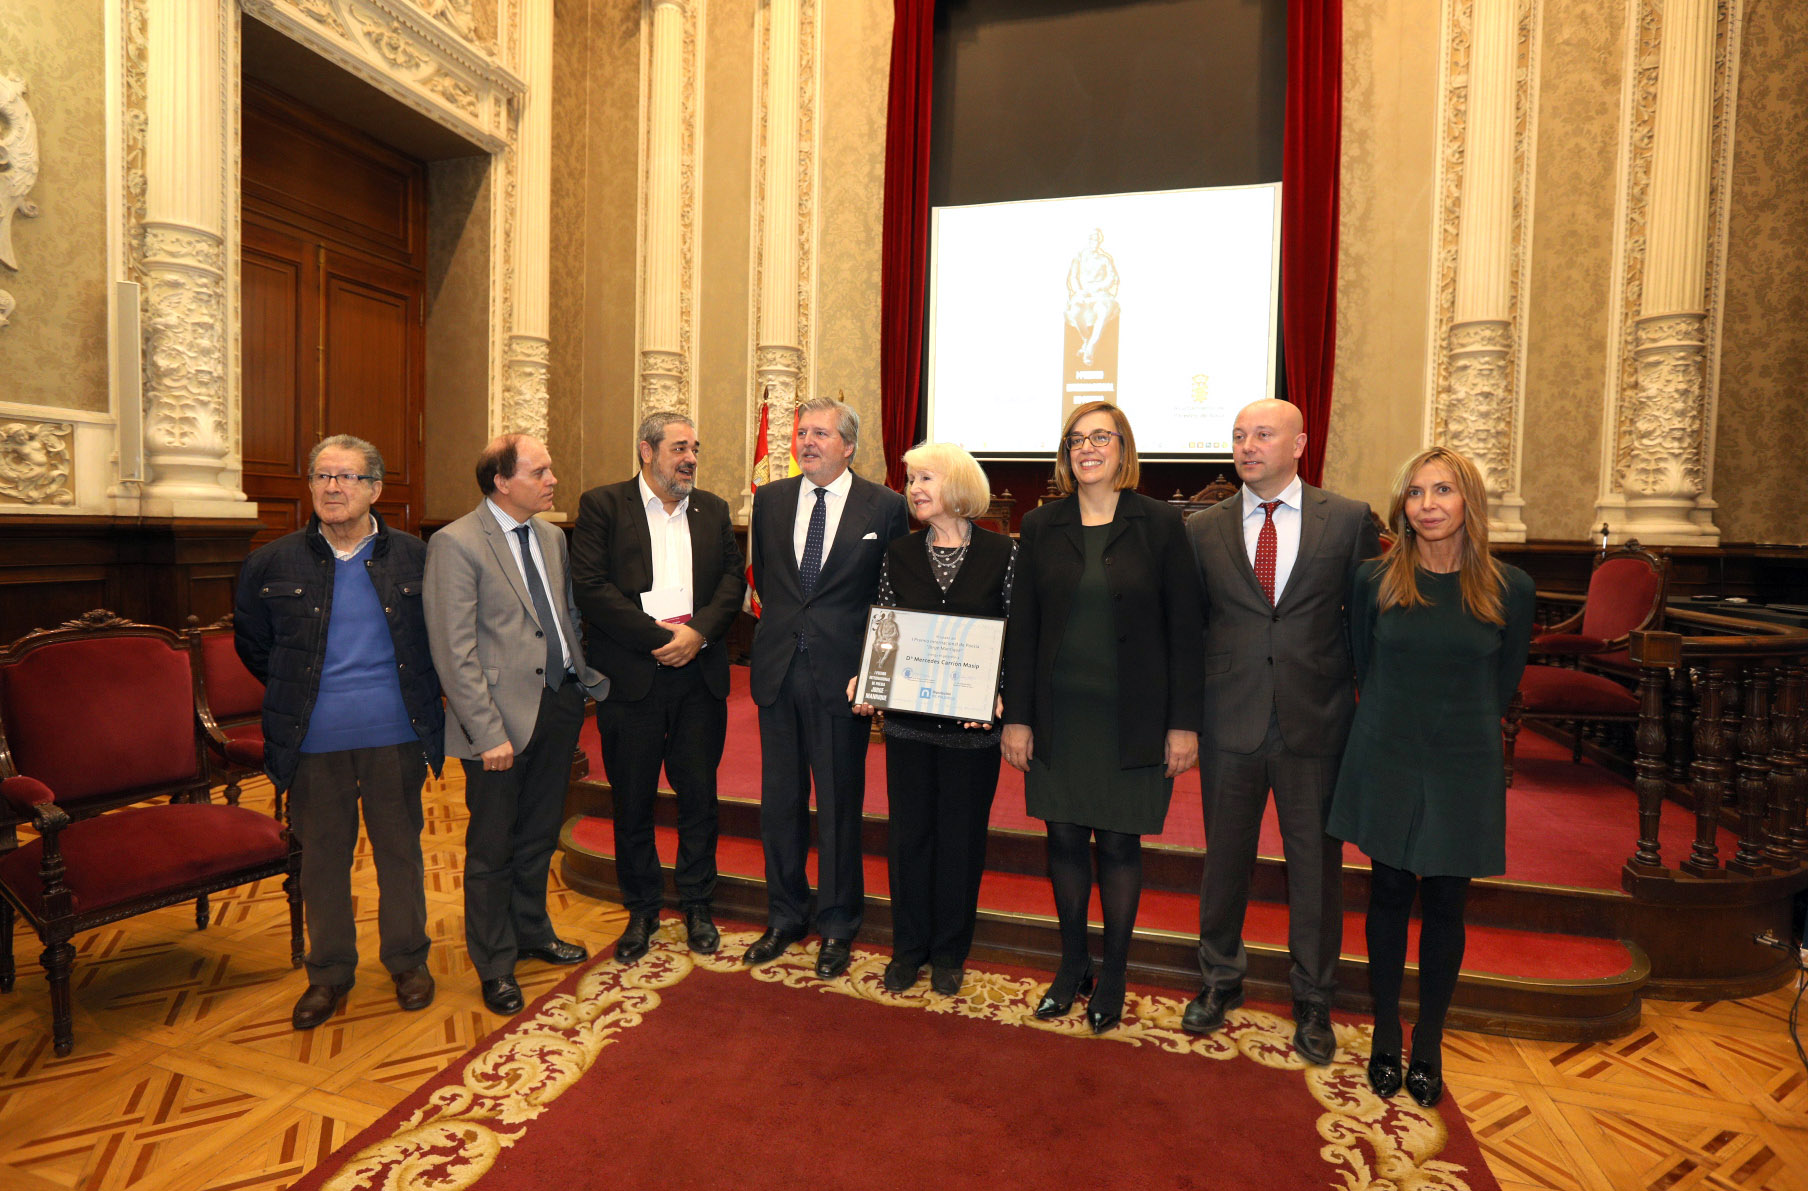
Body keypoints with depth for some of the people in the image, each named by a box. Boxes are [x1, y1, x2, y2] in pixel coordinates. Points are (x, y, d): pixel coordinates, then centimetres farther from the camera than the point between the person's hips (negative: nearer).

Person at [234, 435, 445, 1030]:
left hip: (395, 736, -1)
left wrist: (419, 696, 6)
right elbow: (251, 643, 15)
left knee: (400, 849, 10)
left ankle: (407, 959, 28)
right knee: (322, 856, 13)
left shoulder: (414, 557, -1)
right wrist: (298, 692, 12)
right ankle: (329, 971, 31)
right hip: (313, 741, 1)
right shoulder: (273, 564, 1)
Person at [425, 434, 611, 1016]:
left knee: (539, 835, 21)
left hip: (559, 703, 7)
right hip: (504, 717, -6)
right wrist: (488, 732, -19)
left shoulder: (551, 536, 9)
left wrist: (592, 679, 8)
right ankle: (494, 963, 30)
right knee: (493, 848, 11)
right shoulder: (455, 544, -13)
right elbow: (455, 652, -16)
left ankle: (532, 932, 42)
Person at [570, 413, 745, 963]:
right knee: (632, 800, 9)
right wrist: (658, 636, -14)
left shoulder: (713, 509, 12)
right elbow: (589, 586, -10)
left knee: (699, 794, 9)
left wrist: (699, 630, -11)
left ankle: (697, 905, 28)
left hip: (700, 676, 3)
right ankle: (641, 910, 28)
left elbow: (733, 578, 5)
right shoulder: (602, 505, 0)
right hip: (630, 677, -2)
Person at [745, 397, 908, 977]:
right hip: (779, 669, 4)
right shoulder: (770, 499, 8)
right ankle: (784, 917, 33)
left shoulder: (885, 506, -3)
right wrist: (782, 628, 11)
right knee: (779, 800, 13)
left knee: (839, 804, 7)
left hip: (842, 673, -4)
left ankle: (837, 924, 27)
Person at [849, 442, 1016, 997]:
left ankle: (949, 952, 30)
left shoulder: (1002, 552, -4)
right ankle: (908, 946, 31)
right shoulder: (899, 554, 4)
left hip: (973, 721, -2)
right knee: (909, 831, 11)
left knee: (961, 835, 10)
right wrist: (865, 679, -9)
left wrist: (997, 692, -16)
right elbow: (883, 631, 7)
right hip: (908, 718, 2)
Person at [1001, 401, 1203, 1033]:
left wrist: (1184, 723, -6)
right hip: (1058, 715, 2)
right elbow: (1022, 626, 4)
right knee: (1065, 840, 11)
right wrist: (1016, 716, 1)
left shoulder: (1161, 523, -3)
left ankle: (1113, 975, 29)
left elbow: (1184, 629, -2)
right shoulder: (1042, 526, 4)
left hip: (1130, 720, -2)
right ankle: (1072, 964, 31)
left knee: (1119, 844, 8)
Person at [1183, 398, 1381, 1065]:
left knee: (1317, 866, 12)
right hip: (1229, 724, 1)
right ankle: (1222, 980, 37)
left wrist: (1369, 704, 2)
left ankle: (1313, 1001, 34)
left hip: (1317, 723, -1)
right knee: (1224, 860, 14)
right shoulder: (1202, 529, 3)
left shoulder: (1349, 520, 1)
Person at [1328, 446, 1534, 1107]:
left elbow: (1503, 685, 7)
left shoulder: (1509, 589, -4)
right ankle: (1385, 1034, 28)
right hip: (1386, 761, 0)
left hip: (1462, 769, 0)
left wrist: (1457, 729, 7)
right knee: (1389, 894, 10)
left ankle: (1429, 1044, 29)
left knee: (1444, 905, 10)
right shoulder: (1376, 580, -5)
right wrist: (1400, 726, 6)